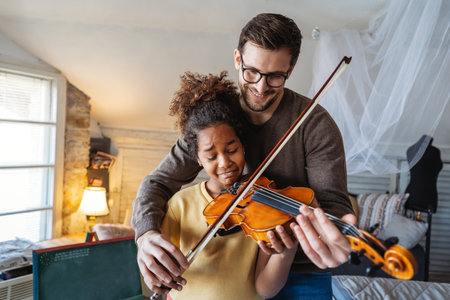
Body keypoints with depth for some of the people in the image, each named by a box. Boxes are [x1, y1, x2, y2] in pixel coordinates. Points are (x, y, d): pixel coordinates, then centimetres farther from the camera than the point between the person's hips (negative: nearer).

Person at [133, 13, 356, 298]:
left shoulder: (316, 125, -16)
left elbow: (334, 203, -18)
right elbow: (159, 182, -7)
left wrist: (335, 240, -43)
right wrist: (147, 233, -28)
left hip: (299, 275, -2)